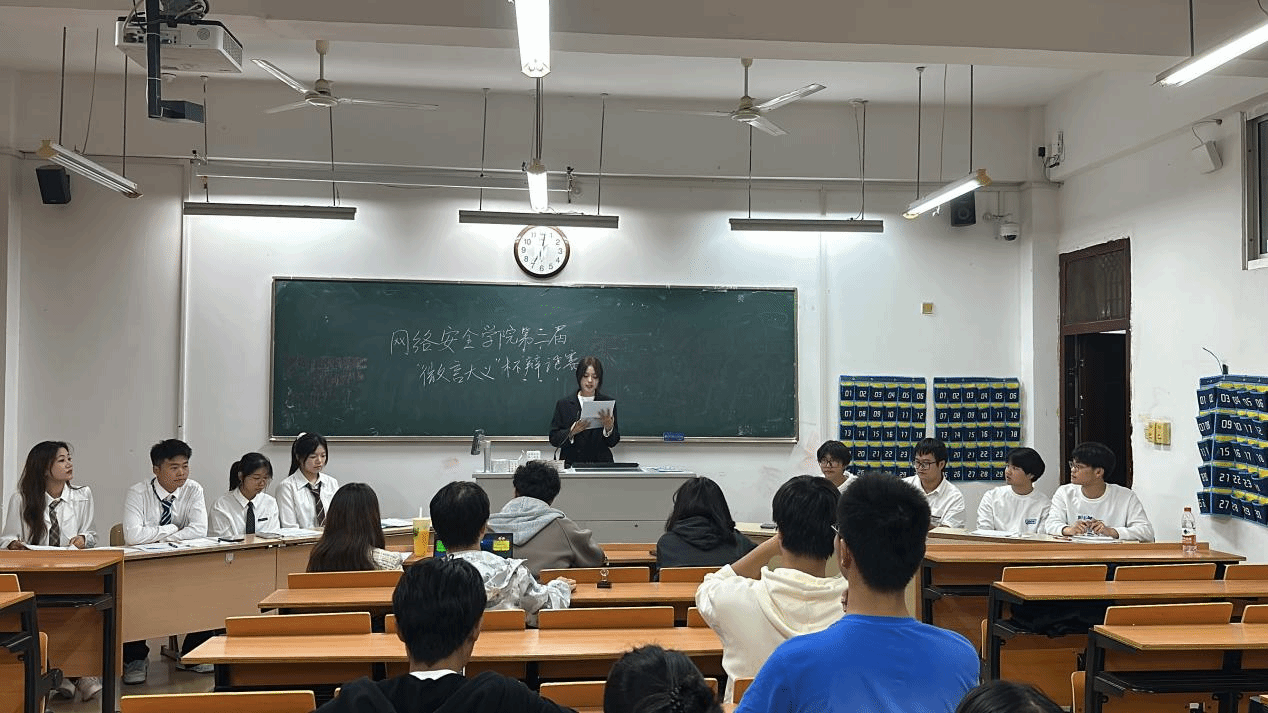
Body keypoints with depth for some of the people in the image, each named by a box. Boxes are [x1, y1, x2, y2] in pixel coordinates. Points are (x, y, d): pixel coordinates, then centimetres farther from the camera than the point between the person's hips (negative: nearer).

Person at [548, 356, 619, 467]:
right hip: (571, 464, -1)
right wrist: (571, 432, -12)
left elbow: (613, 442, 8)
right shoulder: (564, 404, 9)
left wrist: (609, 428, -13)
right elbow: (554, 439, 6)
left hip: (601, 464, 1)